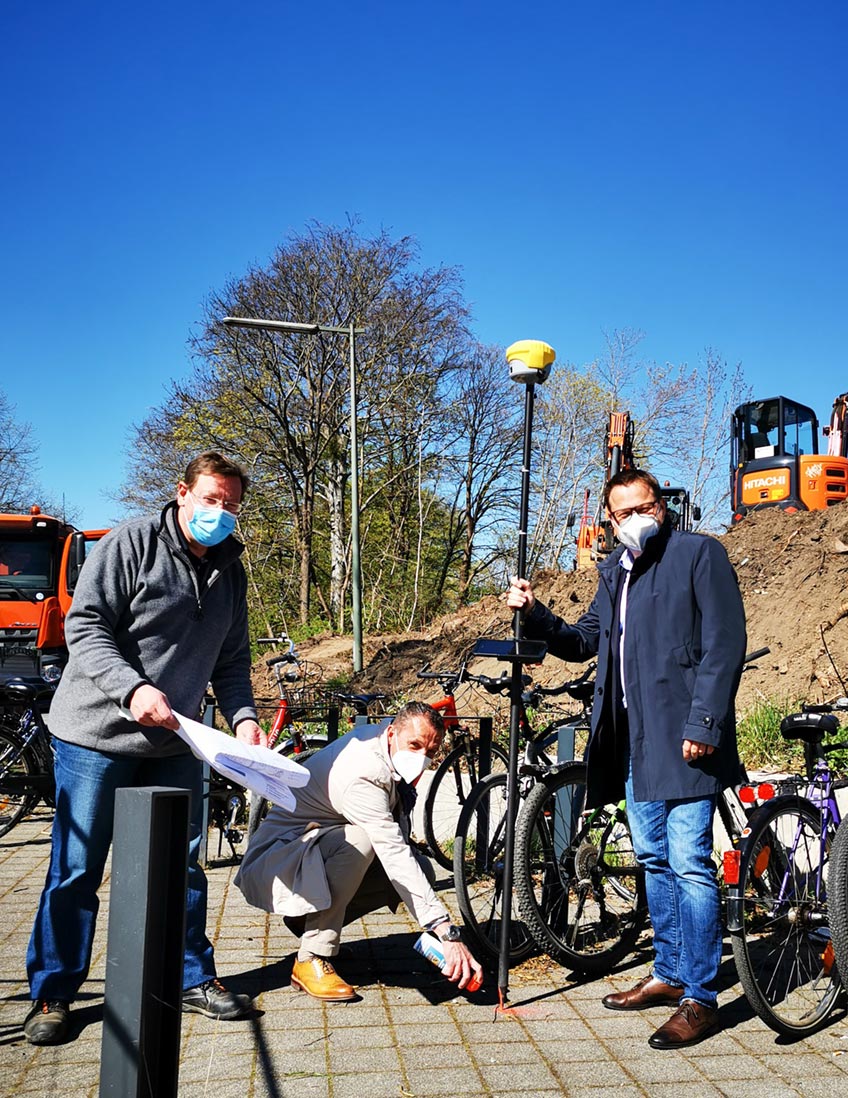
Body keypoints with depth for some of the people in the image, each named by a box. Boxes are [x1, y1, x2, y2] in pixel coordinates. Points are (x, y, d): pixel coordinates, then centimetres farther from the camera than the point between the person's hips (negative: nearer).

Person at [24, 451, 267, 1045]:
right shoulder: (131, 543, -10)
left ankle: (193, 978, 28)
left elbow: (231, 660, 13)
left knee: (182, 866, 12)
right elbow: (85, 625, -14)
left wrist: (242, 715, -4)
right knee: (76, 870, 4)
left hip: (175, 743, 5)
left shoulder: (230, 572, 9)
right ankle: (53, 994, 20)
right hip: (98, 733, -5)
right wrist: (132, 689, -26)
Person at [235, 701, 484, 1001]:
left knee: (421, 870, -7)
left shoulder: (379, 736, -4)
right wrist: (448, 934, -42)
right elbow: (395, 857, -39)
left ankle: (310, 918, 6)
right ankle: (311, 960, -24)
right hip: (274, 861, -9)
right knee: (356, 842, -38)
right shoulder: (363, 776, -32)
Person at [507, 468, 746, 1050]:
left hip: (683, 739, -7)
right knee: (655, 861, 16)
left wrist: (703, 723, -18)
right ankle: (669, 975, 30)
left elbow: (724, 644, -11)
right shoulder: (616, 571, 17)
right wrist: (535, 614, 2)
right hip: (633, 740, 8)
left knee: (689, 863, -6)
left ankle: (700, 998, 6)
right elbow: (584, 641, 18)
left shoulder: (700, 553, -5)